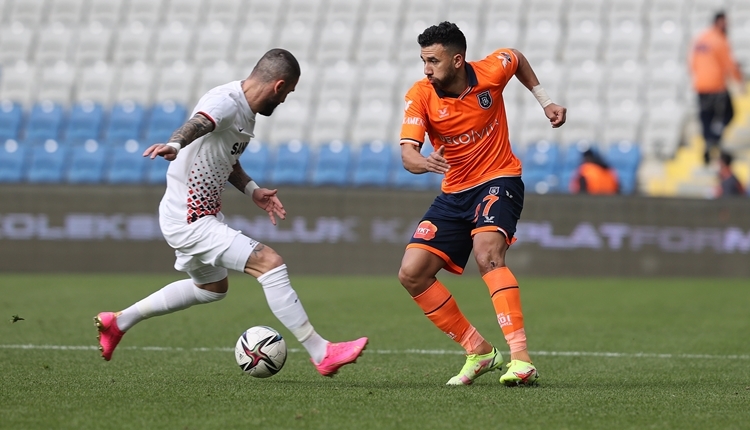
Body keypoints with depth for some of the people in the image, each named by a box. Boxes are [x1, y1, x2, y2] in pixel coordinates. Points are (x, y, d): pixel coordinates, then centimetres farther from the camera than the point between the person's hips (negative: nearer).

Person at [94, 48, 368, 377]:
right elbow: (198, 123, -44)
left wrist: (252, 190, 13)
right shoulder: (226, 102, -21)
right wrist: (174, 144, -64)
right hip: (190, 222, -11)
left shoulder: (246, 111, 9)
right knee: (270, 263, -20)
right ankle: (322, 355, -17)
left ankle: (118, 322, 40)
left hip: (199, 216, 11)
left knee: (212, 287, 31)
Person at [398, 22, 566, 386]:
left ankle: (521, 359, -39)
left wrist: (545, 101, 9)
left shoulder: (491, 71, -13)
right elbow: (407, 152, -24)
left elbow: (518, 59, 13)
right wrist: (424, 162, -46)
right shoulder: (420, 96, -12)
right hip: (454, 193, 4)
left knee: (487, 254, -32)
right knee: (411, 273, -7)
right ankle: (479, 352, 5)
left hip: (498, 181, -4)